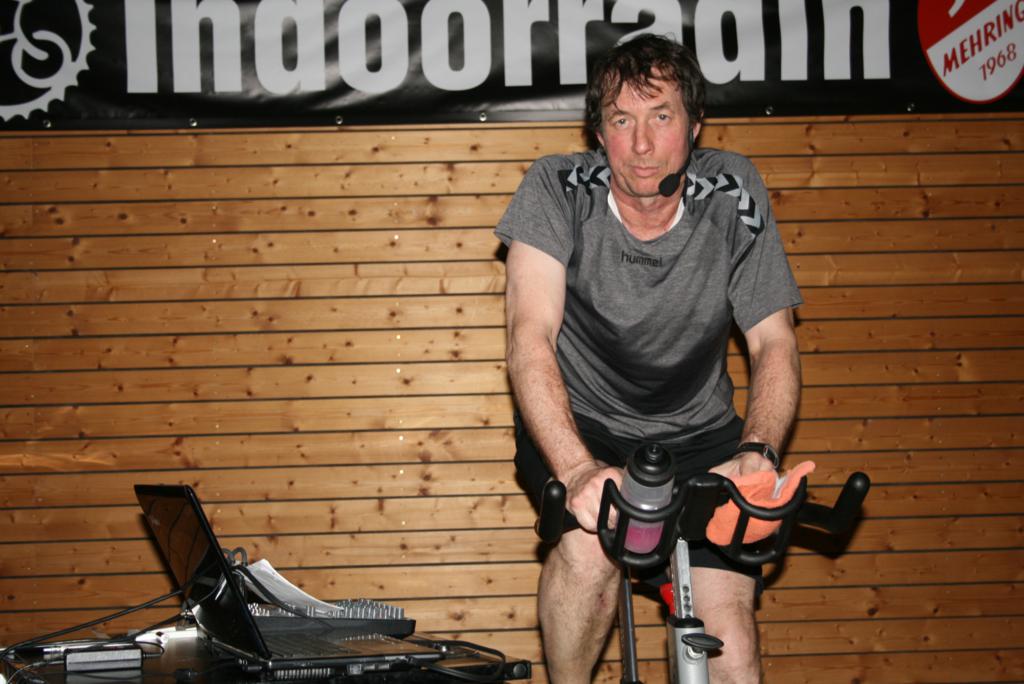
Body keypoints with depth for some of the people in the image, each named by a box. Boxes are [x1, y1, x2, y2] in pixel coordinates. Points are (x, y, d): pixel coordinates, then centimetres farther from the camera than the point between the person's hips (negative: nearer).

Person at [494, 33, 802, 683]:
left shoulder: (733, 194, -10)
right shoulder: (559, 189, -16)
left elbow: (774, 343, -8)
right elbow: (531, 337, -25)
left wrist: (757, 453, -29)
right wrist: (579, 469, -42)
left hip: (696, 435, 2)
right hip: (577, 425, -2)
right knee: (592, 539, -33)